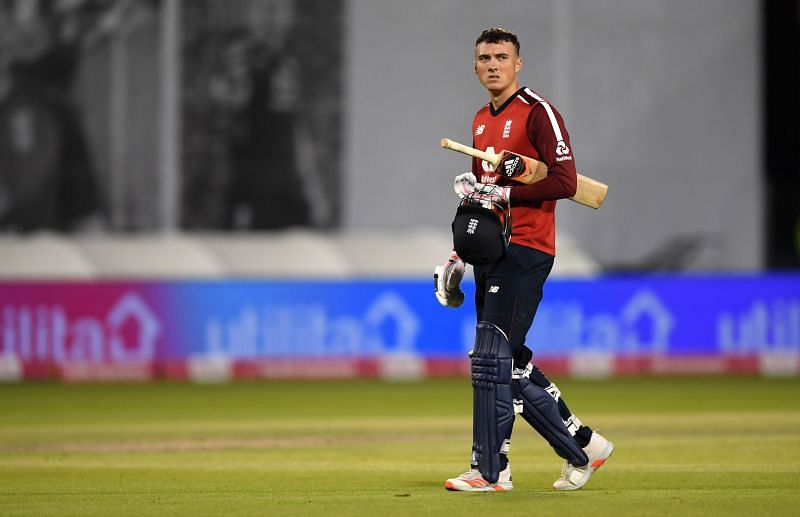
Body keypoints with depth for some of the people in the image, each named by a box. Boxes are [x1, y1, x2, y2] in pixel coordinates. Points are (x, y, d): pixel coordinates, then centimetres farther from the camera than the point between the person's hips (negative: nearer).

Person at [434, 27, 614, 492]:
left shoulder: (538, 112, -8)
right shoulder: (482, 121, 19)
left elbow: (565, 182, -16)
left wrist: (503, 192, -19)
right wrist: (460, 256, 19)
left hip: (525, 252, -9)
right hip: (491, 255, 9)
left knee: (491, 359, -11)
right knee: (510, 364, 10)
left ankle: (490, 470, -7)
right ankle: (583, 446, 19)